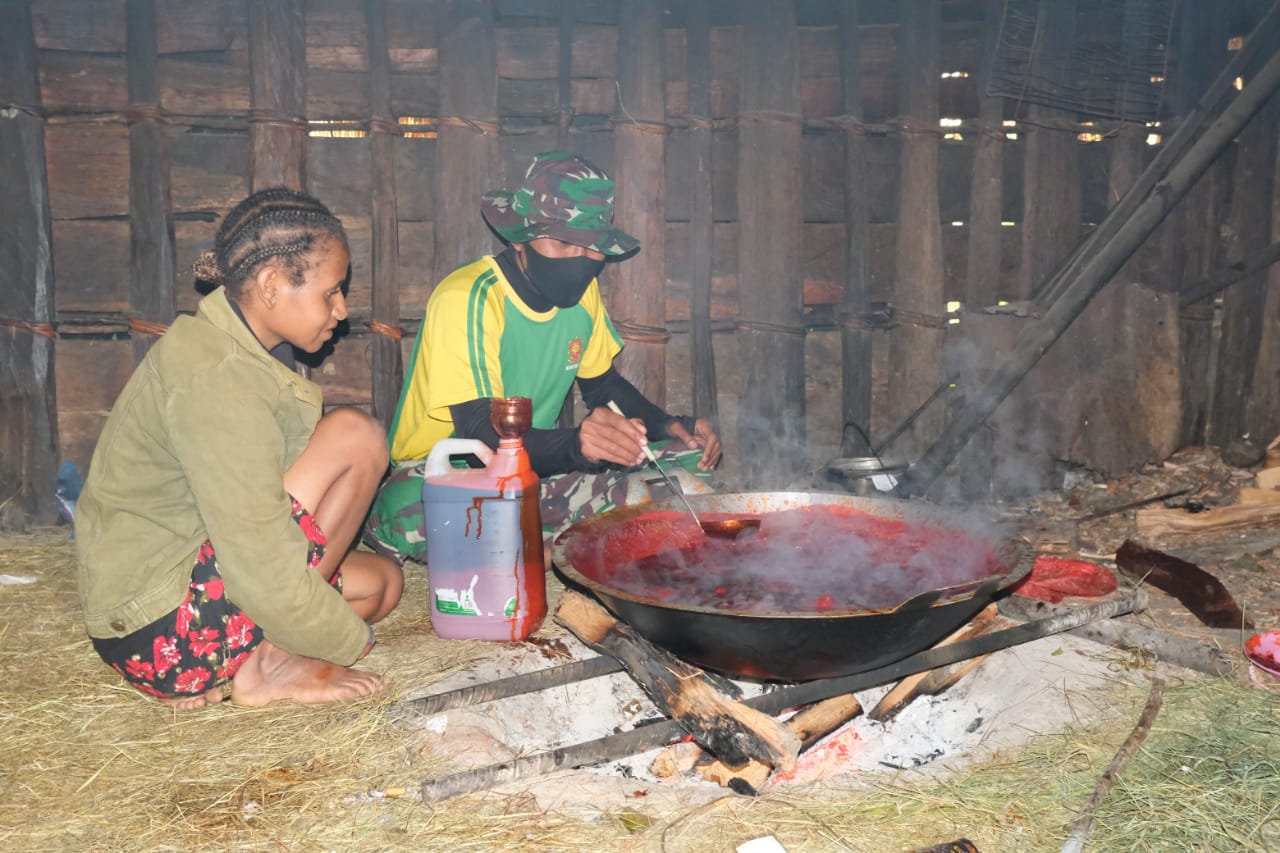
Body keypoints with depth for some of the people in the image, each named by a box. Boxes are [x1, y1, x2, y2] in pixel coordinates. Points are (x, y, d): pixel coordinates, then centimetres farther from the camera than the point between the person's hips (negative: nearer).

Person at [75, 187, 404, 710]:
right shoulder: (217, 376, -23)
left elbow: (258, 514, 14)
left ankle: (212, 675, 5)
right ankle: (269, 666, -9)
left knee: (381, 580, 16)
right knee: (355, 436, -17)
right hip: (160, 634, -10)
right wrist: (353, 639, -10)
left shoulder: (236, 349, 9)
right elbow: (264, 568, -25)